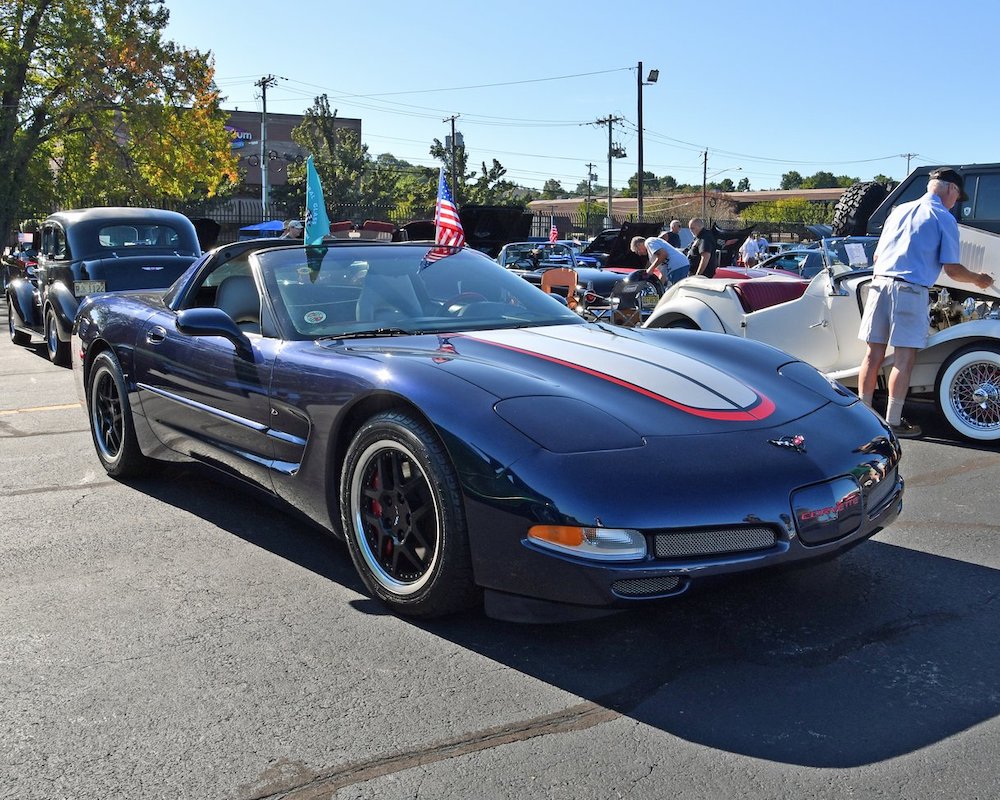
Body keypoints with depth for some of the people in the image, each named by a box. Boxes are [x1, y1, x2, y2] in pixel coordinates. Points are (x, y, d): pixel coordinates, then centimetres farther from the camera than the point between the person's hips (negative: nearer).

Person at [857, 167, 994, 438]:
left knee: (874, 354, 8)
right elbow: (951, 269, -2)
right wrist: (978, 280, 15)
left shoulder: (899, 210, 20)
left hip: (880, 282, 6)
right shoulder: (944, 218, 1)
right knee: (904, 358, -1)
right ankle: (893, 423, 3)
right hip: (910, 290, -6)